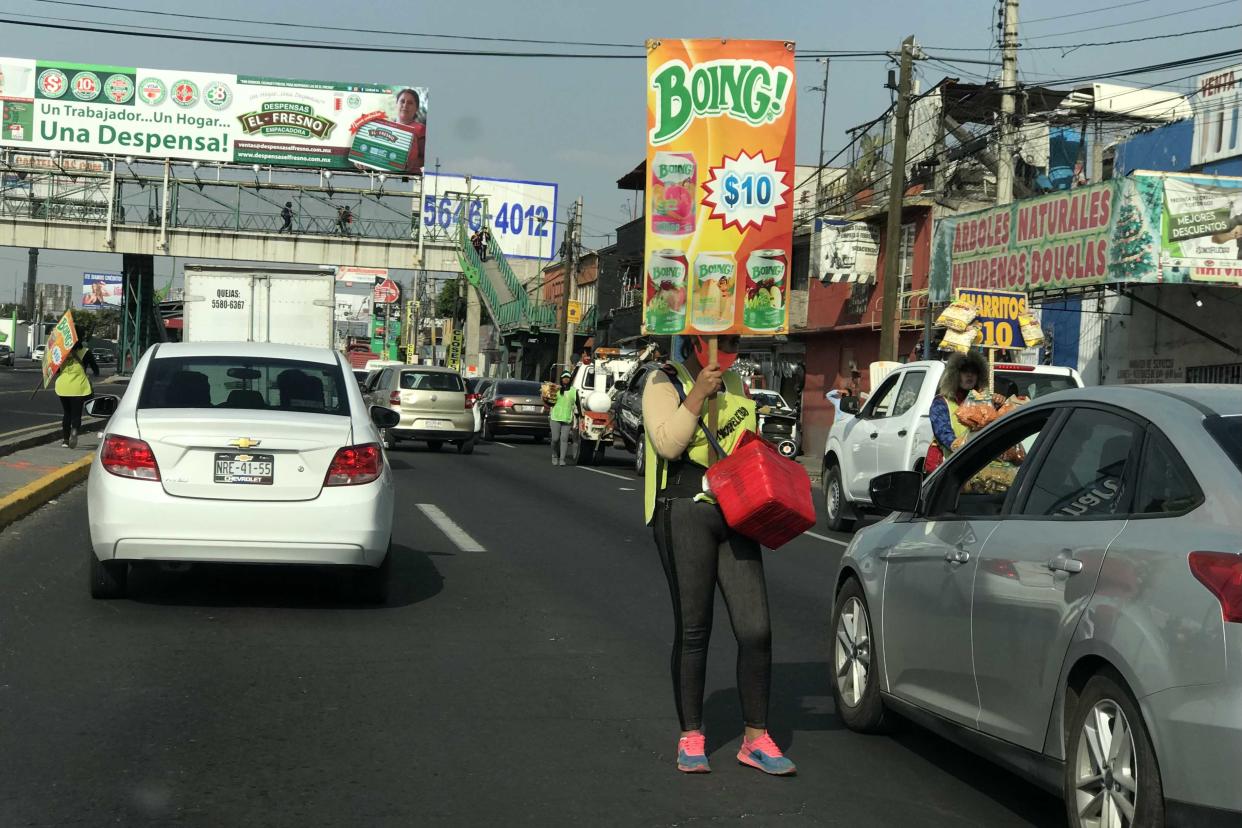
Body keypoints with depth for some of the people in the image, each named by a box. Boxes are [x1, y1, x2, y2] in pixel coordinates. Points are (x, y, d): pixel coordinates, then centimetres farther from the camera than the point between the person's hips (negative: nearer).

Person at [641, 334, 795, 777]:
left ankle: (755, 739, 7)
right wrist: (698, 394, -19)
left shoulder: (734, 382, 18)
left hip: (734, 513, 5)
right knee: (692, 629, -1)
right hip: (684, 512, -5)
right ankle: (690, 737, 12)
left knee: (755, 628, -3)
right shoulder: (665, 383, -1)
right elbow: (667, 444, -16)